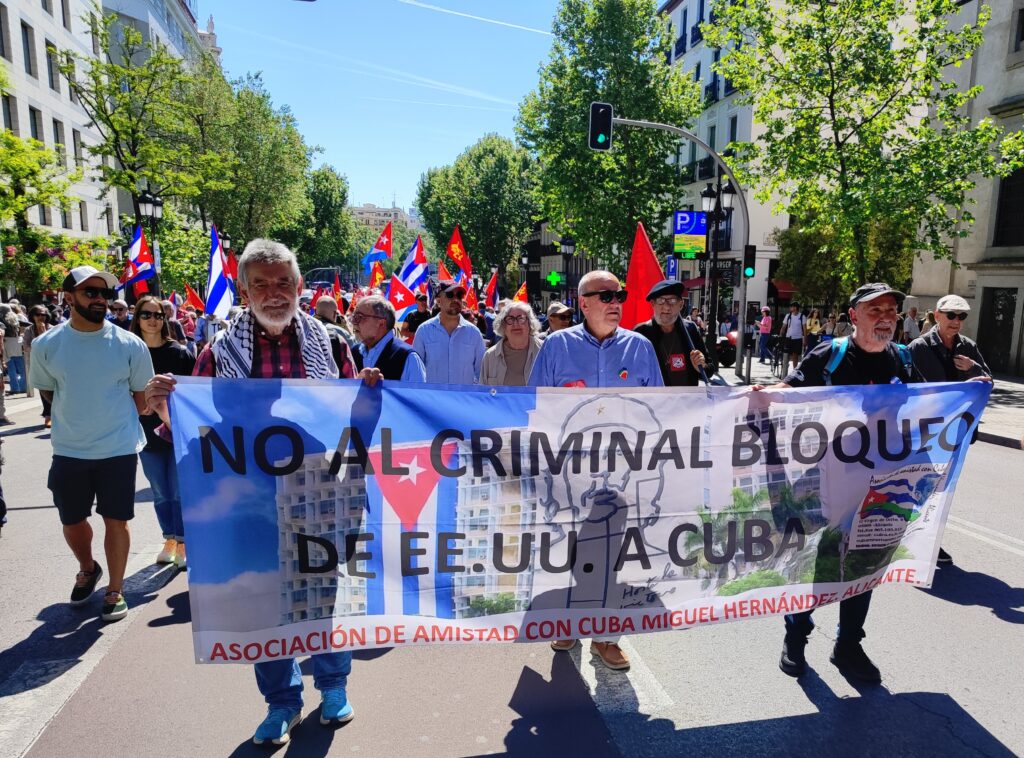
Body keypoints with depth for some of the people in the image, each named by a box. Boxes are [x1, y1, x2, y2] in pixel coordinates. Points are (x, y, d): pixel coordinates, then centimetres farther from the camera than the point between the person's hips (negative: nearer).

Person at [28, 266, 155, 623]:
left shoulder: (130, 345, -10)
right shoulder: (46, 345, -6)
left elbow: (142, 398, 2)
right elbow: (47, 391, 9)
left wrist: (113, 419, 2)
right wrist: (80, 415, 6)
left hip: (119, 449, -2)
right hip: (68, 451, 2)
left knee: (116, 521, 7)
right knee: (72, 521, 16)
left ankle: (115, 591, 25)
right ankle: (87, 570, 46)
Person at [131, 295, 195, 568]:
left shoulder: (179, 352, -2)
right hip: (148, 432, 2)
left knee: (179, 492, 0)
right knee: (160, 494, 12)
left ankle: (182, 544, 12)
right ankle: (169, 540, 27)